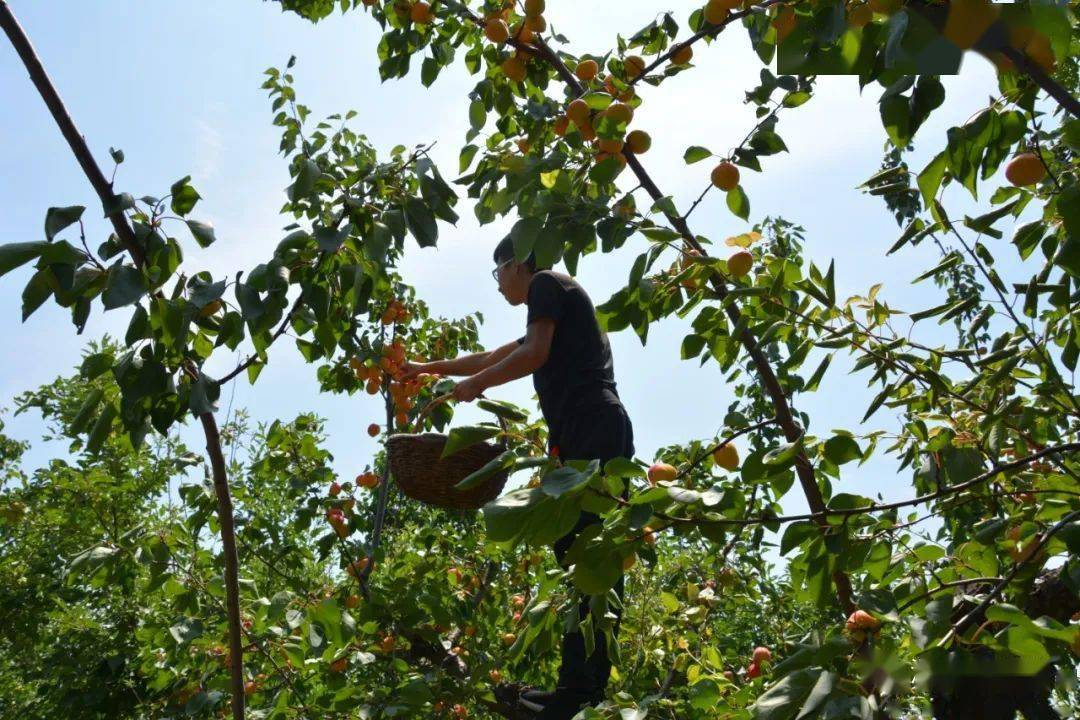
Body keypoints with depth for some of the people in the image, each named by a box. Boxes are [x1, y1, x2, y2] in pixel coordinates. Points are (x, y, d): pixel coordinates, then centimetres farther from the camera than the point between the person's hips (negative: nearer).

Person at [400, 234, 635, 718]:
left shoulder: (545, 283, 7)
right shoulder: (557, 304, 34)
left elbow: (534, 354, -9)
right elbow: (492, 358, 44)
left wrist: (473, 385, 4)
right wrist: (429, 368, 51)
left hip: (593, 432, -9)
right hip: (588, 439, 9)